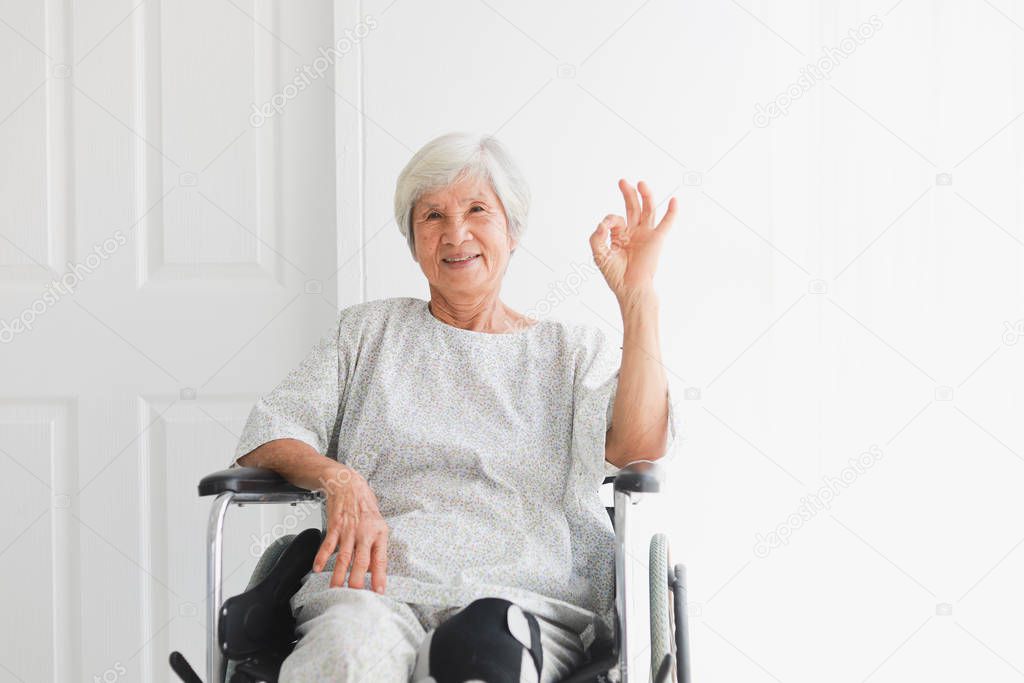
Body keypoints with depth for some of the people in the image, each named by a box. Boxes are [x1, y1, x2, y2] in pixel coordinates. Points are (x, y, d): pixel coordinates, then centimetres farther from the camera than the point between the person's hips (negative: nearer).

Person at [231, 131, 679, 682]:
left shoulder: (573, 349, 20)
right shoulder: (369, 331, 24)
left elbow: (640, 447, 1)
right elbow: (267, 437, 14)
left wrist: (636, 295, -5)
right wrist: (338, 479, -9)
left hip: (530, 599, 0)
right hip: (377, 588, 1)